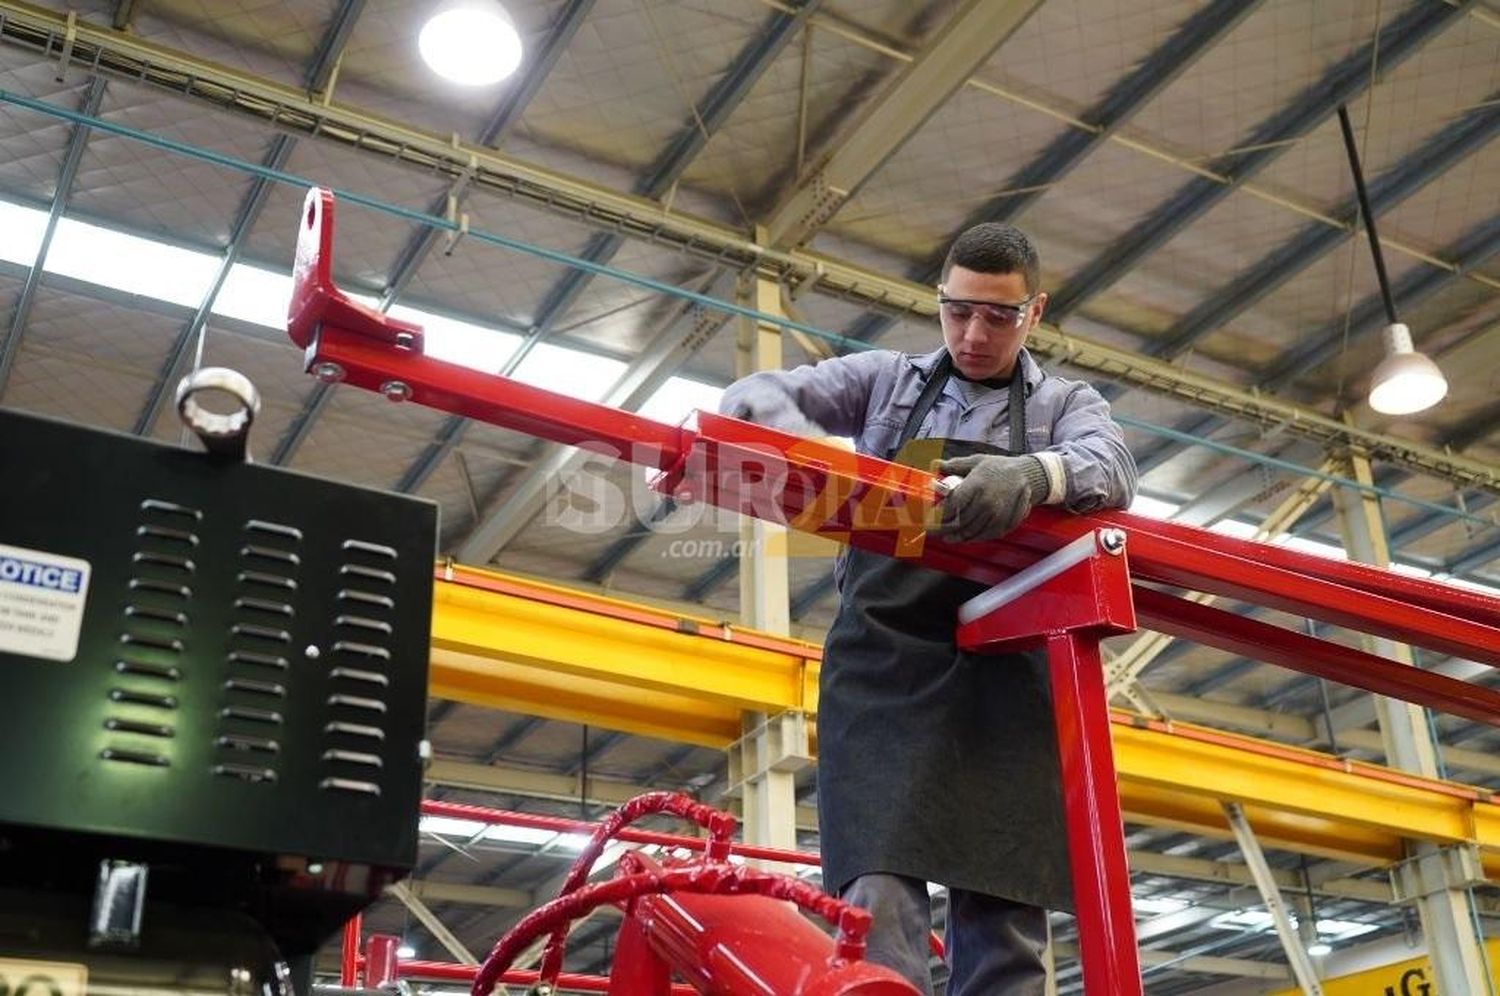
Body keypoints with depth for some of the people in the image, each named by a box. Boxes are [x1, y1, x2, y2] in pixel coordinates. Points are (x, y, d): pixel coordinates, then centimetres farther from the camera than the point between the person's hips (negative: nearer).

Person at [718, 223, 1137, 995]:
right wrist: (816, 452, -13)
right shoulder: (886, 378, 18)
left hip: (1005, 678, 1)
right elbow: (755, 398, 11)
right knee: (879, 899, -16)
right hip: (887, 662, -1)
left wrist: (1033, 474, -30)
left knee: (1005, 918, -5)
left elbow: (1111, 467, -5)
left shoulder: (1067, 405, 16)